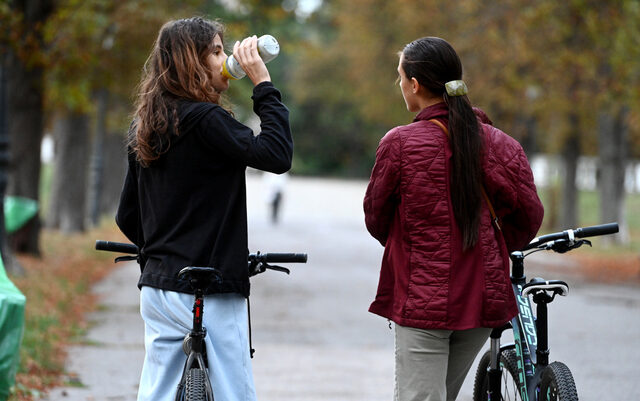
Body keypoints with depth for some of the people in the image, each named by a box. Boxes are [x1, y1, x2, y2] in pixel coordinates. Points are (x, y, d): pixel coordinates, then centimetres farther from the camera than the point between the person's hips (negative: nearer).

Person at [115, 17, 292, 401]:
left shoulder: (145, 128, 13)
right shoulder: (205, 120, -13)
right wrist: (263, 84, -15)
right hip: (209, 295, -8)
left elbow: (127, 218, 17)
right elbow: (277, 154, -22)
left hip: (156, 288, 8)